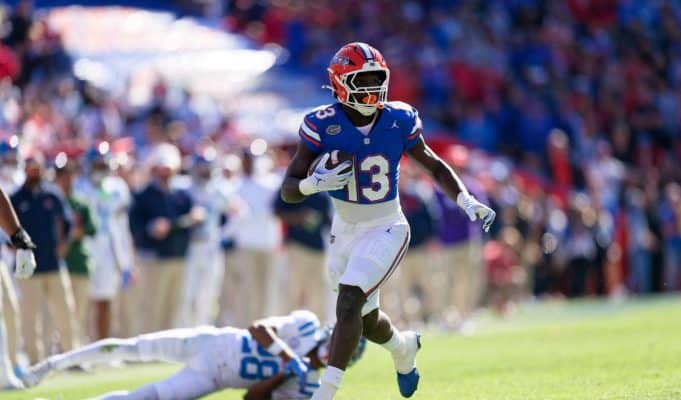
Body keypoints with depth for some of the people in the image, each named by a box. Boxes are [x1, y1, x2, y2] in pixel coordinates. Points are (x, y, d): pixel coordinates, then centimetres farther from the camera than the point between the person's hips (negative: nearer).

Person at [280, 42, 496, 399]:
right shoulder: (323, 125, -15)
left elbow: (435, 167, 4)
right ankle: (403, 347, 52)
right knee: (367, 321, 15)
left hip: (386, 229, -2)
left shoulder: (398, 120, -11)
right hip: (345, 232, 2)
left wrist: (467, 202, -10)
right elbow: (289, 190, -14)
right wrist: (315, 183, -36)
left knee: (349, 301, -24)